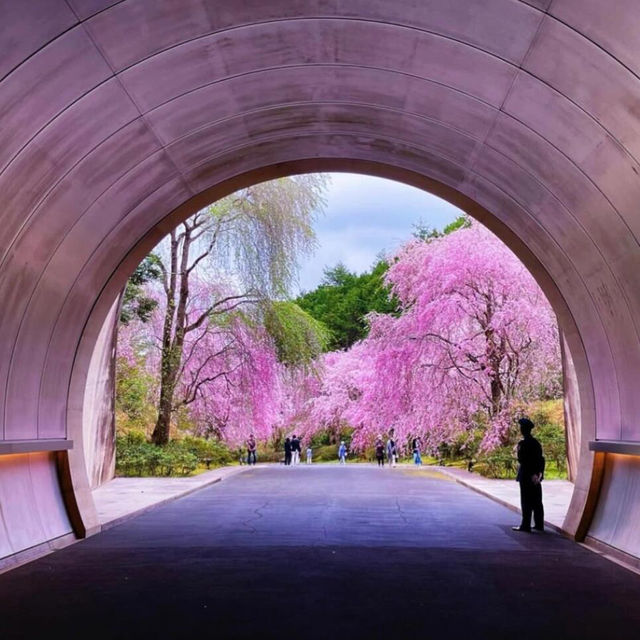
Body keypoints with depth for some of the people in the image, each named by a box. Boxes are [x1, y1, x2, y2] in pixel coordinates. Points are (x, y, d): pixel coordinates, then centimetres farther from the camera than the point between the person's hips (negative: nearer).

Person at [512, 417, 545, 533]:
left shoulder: (523, 444, -15)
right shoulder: (536, 442, 8)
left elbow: (521, 460, -18)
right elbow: (541, 459, 11)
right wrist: (539, 473, 13)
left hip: (526, 476, -7)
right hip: (535, 476, 7)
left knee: (526, 502, -2)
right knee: (537, 501, 12)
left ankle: (526, 525, 1)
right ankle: (539, 524, 17)